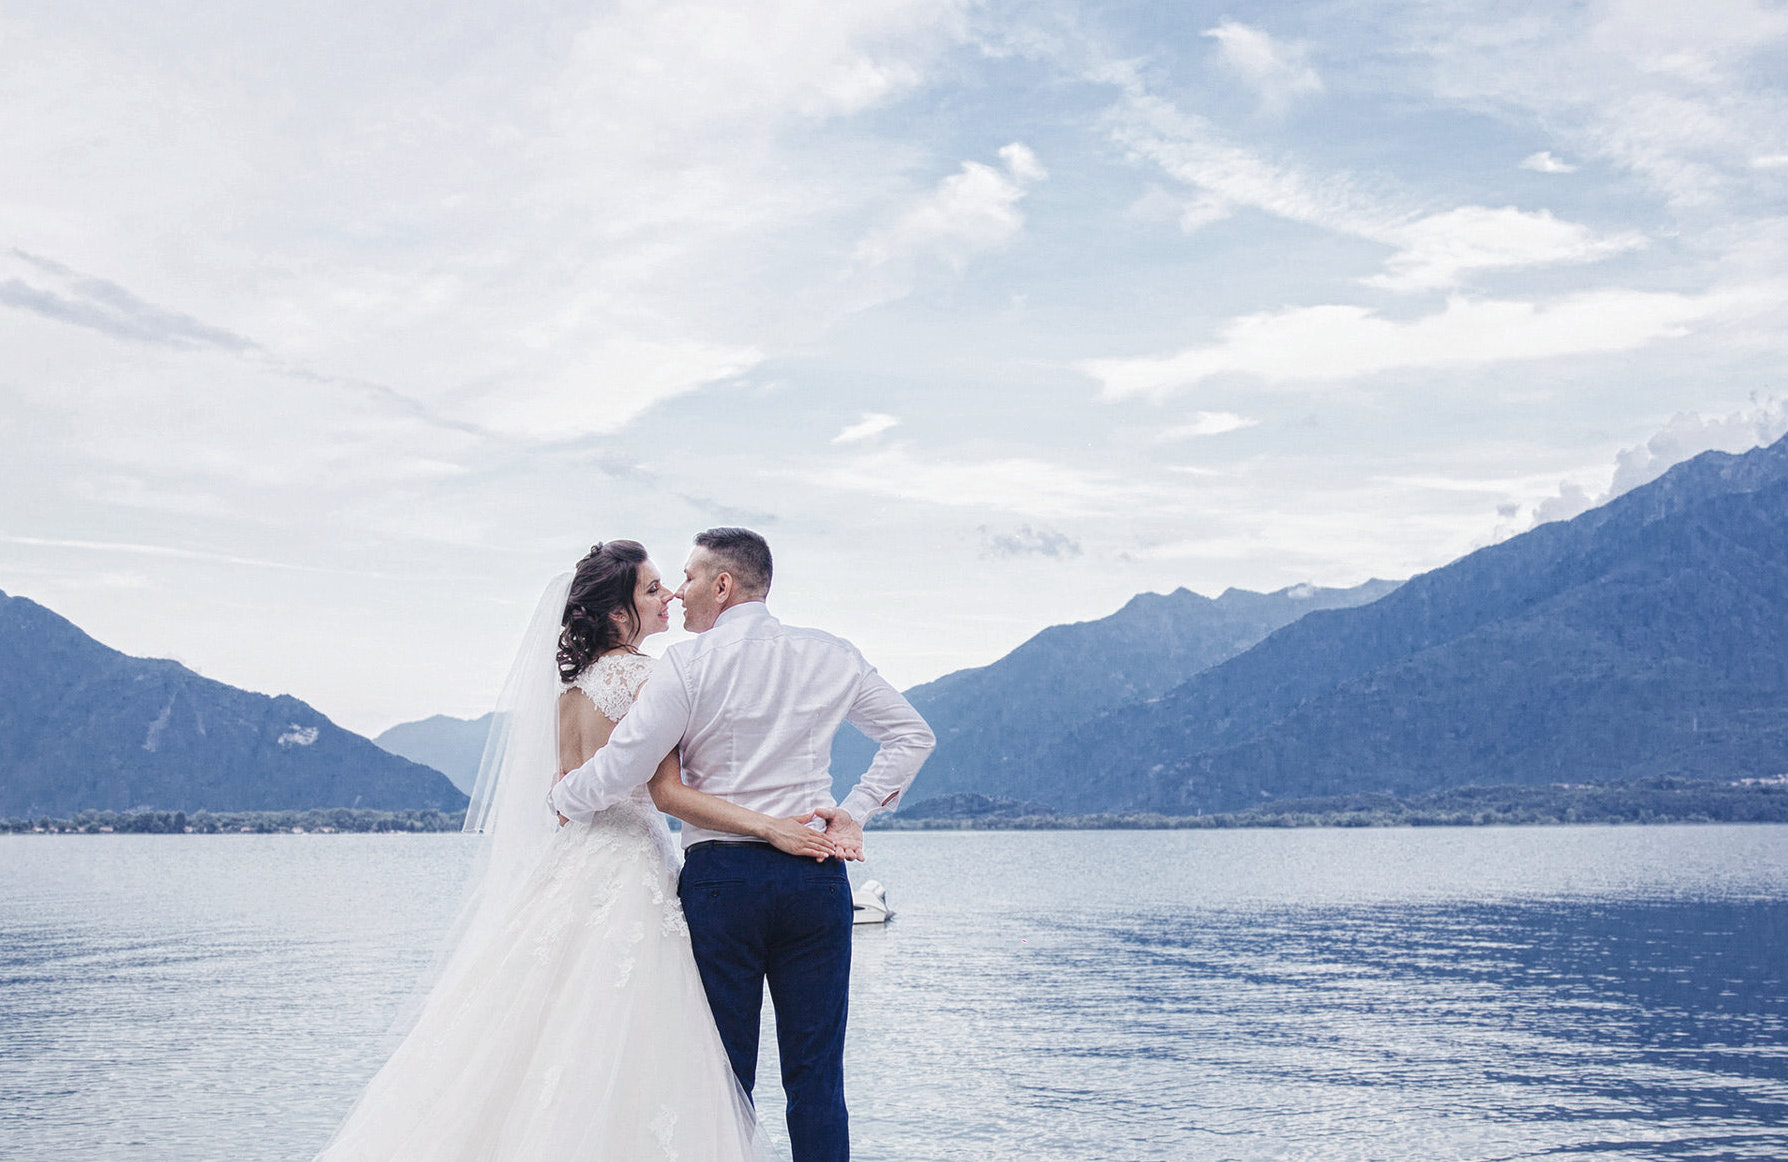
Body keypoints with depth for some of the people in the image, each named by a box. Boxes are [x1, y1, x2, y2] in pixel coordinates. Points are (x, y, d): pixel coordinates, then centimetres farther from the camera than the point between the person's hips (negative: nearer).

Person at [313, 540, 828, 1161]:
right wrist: (769, 827, -22)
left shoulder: (570, 680, 11)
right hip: (627, 865, -8)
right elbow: (667, 789, -19)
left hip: (569, 858, 8)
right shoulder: (644, 676, -12)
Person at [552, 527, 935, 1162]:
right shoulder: (832, 657, 7)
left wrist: (561, 796, 9)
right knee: (816, 1078, 7)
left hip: (720, 877, -3)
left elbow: (619, 772, -10)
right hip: (817, 878, 3)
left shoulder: (688, 663, -6)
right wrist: (855, 810, 10)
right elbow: (913, 735, 15)